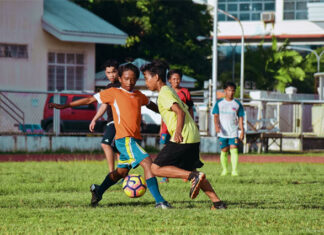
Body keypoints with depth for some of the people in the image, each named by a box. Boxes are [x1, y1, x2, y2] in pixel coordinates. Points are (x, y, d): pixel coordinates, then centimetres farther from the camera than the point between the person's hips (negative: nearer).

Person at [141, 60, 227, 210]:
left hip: (183, 138, -10)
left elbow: (180, 112, -19)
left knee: (156, 168, -9)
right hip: (193, 137, 10)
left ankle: (194, 176, -20)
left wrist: (178, 132, -29)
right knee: (190, 171, 21)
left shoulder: (164, 94, -8)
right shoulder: (170, 91, 21)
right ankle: (217, 202, 14)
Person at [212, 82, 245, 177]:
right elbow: (216, 115, 2)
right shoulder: (219, 103, 6)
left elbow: (240, 118, 9)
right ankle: (224, 170, 17)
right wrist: (216, 125, -17)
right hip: (222, 132, 1)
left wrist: (242, 131, 2)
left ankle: (234, 170, -14)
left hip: (233, 132, -1)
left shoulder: (237, 104, 7)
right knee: (224, 151, 5)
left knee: (234, 150, -12)